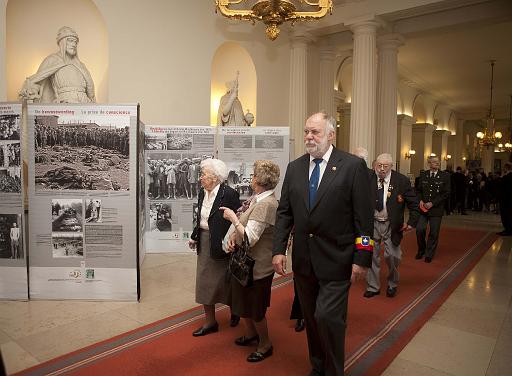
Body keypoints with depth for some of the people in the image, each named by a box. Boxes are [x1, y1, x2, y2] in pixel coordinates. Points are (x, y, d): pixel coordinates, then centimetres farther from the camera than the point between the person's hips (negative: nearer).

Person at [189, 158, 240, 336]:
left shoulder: (229, 194, -17)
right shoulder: (202, 193, 6)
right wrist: (194, 237, 11)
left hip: (221, 245, -7)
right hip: (204, 243, 7)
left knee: (224, 280, 9)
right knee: (205, 282, 11)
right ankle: (210, 321, 25)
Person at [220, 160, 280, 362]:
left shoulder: (266, 204, -26)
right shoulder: (258, 200, 5)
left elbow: (249, 238, -30)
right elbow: (242, 224, 12)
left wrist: (233, 217, -22)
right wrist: (232, 236, -7)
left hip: (257, 266, -9)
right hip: (245, 262, 9)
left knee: (255, 308, 9)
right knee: (243, 301, 24)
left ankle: (265, 344, 31)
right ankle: (251, 333, 46)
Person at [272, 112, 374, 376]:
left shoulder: (353, 165, -7)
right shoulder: (294, 167, 6)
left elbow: (364, 217, -8)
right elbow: (284, 212, 6)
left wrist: (362, 258, -11)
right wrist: (278, 249, 0)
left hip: (336, 260, -4)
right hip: (303, 260, 5)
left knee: (327, 317, -5)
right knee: (311, 319, 17)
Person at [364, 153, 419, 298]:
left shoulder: (402, 180, -8)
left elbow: (413, 203, 0)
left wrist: (412, 222, -5)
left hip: (392, 225, -1)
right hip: (372, 223, 1)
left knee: (391, 256, 3)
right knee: (372, 255, 7)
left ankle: (392, 284, 30)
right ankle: (373, 287, 24)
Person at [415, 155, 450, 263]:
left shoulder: (445, 176, -3)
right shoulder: (423, 175, 6)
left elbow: (446, 193, -5)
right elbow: (418, 190, 15)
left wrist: (432, 203, -11)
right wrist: (420, 200, -3)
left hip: (436, 209, -2)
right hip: (423, 208, 2)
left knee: (434, 232, 4)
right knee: (420, 229, -6)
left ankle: (429, 254, 20)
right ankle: (421, 250, 20)